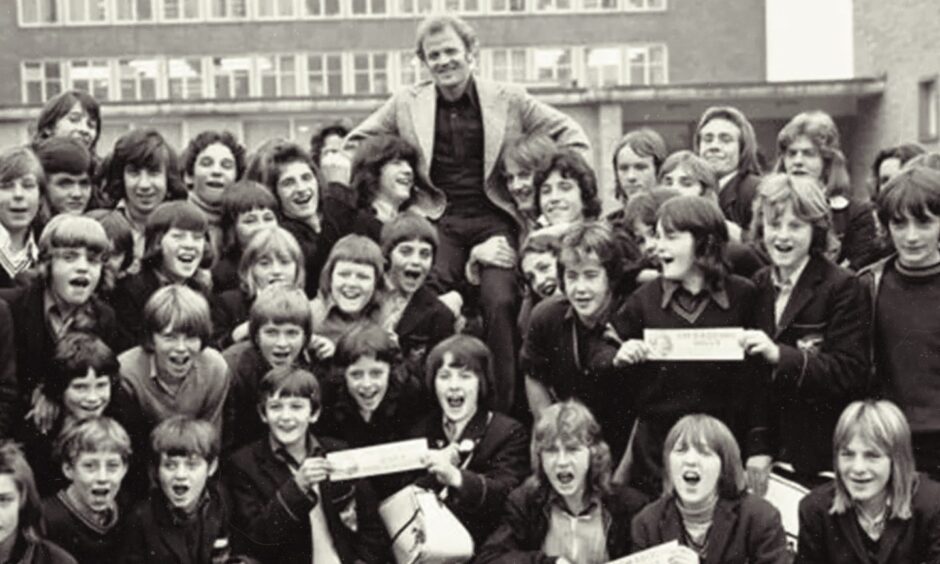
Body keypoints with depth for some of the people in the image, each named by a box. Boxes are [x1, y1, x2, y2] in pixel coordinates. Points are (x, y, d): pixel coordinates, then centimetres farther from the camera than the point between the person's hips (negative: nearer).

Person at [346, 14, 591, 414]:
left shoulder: (508, 99, 8)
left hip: (493, 219, -1)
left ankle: (502, 408, -12)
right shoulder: (406, 104, 11)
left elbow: (573, 137, 11)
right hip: (439, 222, 1)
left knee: (500, 302, -24)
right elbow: (356, 143, 21)